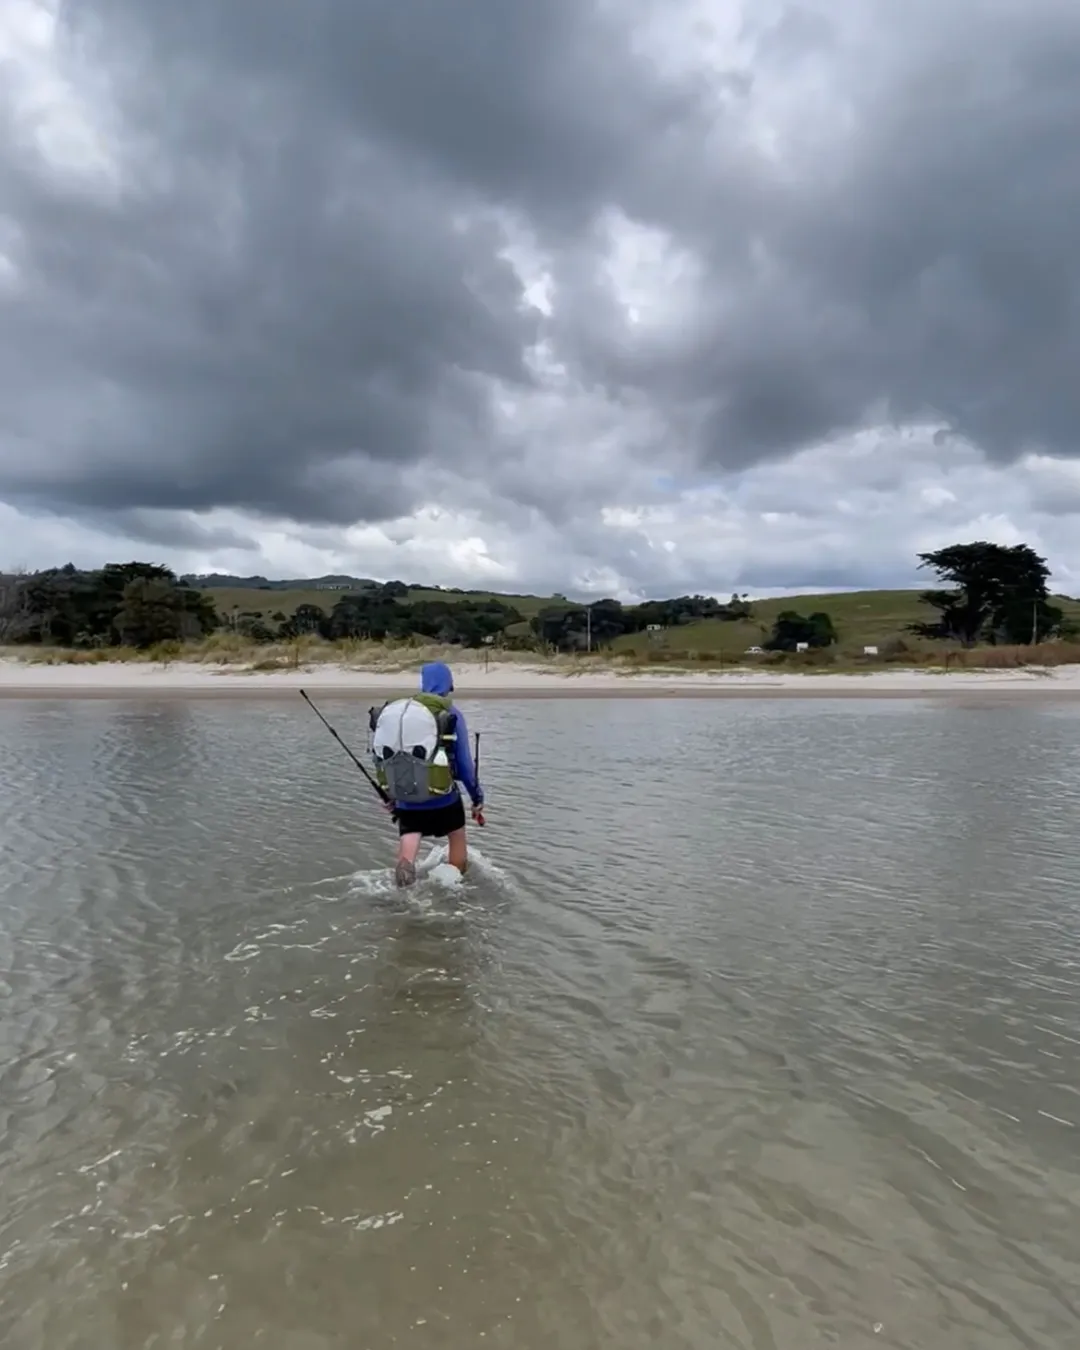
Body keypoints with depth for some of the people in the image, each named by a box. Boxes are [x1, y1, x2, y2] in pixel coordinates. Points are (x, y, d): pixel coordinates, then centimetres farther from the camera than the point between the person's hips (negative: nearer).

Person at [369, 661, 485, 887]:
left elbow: (385, 758, 11)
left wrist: (390, 796, 23)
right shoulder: (451, 715, -9)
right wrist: (477, 796, 6)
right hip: (443, 798, -2)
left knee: (407, 849, 3)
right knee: (457, 839, 24)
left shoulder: (395, 710, 5)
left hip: (405, 801, 2)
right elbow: (464, 763, -7)